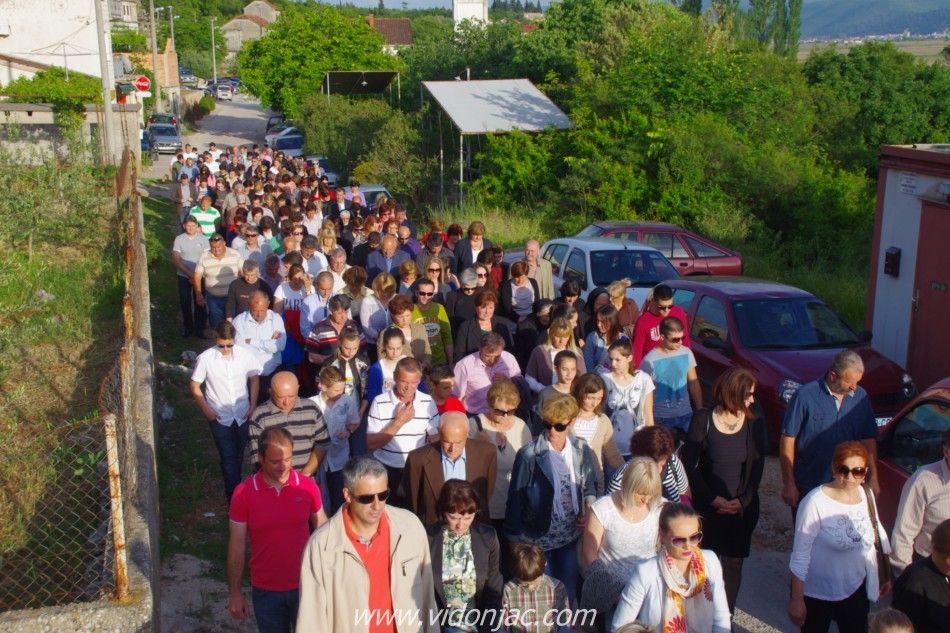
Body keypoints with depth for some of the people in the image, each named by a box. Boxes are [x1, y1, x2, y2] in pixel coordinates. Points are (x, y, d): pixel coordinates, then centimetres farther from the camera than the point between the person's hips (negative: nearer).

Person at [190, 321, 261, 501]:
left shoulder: (246, 355, -12)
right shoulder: (205, 359, -17)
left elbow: (254, 379, 3)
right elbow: (195, 387, -5)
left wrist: (252, 406, -1)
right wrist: (206, 410, -9)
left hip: (243, 415, 3)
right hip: (220, 417, -2)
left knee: (238, 455, 19)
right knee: (228, 458, -2)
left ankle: (233, 489, 42)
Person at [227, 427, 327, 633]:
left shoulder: (307, 486, -10)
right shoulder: (243, 493, -13)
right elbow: (236, 546, -6)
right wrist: (234, 593, -3)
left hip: (304, 585, 0)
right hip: (266, 591, 0)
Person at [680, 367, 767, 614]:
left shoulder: (755, 424, -2)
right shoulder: (703, 420, -9)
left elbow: (757, 467, 1)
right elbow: (689, 464, -7)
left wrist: (743, 501, -9)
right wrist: (713, 499, -11)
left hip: (742, 509, 2)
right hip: (707, 507, -2)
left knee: (732, 564, 7)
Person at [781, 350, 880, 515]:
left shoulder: (860, 396, 1)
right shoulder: (805, 396, -13)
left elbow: (869, 439, 8)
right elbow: (788, 439, -11)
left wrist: (873, 477, 3)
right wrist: (789, 484, -11)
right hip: (807, 488, -4)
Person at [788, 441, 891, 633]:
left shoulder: (867, 496, -4)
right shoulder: (815, 502, -24)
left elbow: (870, 543, 11)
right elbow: (800, 556, -19)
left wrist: (880, 577, 15)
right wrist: (797, 599, -15)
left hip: (857, 590, 5)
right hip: (818, 594, -5)